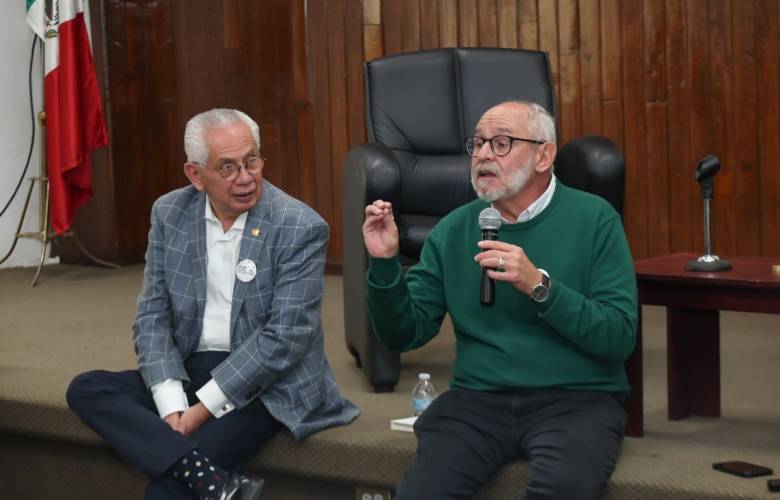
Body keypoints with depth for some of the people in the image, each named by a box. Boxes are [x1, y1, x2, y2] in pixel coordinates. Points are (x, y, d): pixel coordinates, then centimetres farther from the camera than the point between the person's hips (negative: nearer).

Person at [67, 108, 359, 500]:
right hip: (187, 372, 6)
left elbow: (284, 338, -17)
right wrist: (172, 406, -14)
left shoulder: (300, 228, -13)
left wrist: (203, 408, -19)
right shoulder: (169, 214, 2)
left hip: (266, 385, -6)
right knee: (87, 390, -18)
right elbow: (153, 316, 1)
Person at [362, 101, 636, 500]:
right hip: (478, 397, 2)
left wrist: (539, 286, -20)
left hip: (576, 397, -2)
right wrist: (384, 264, -7)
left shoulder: (593, 219, 0)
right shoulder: (453, 230, 10)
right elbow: (405, 335, 9)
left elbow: (620, 337, -9)